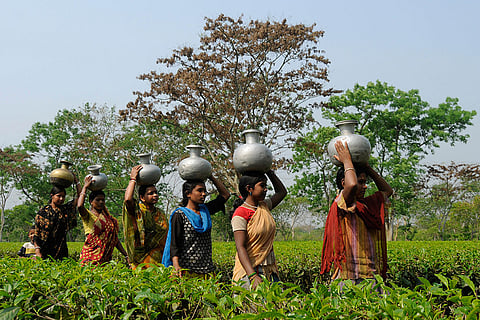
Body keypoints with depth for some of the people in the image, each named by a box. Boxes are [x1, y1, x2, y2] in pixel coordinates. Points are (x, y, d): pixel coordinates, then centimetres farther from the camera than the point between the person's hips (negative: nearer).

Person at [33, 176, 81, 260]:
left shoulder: (66, 209, 7)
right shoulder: (42, 212, 1)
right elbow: (36, 233, 0)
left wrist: (76, 181, 2)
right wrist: (37, 250, -9)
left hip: (60, 249, 2)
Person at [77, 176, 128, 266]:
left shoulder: (109, 218, 17)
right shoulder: (88, 215, 1)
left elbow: (115, 239, 17)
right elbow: (80, 206, -22)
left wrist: (126, 255, 9)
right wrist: (85, 187, -11)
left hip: (106, 257, 5)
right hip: (91, 256, -5)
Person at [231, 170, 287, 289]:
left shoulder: (264, 207, 10)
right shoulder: (240, 214, -12)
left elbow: (282, 192, 27)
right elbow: (240, 248, -19)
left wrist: (269, 171, 17)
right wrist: (252, 276, -30)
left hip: (269, 270, 7)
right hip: (249, 270, -7)